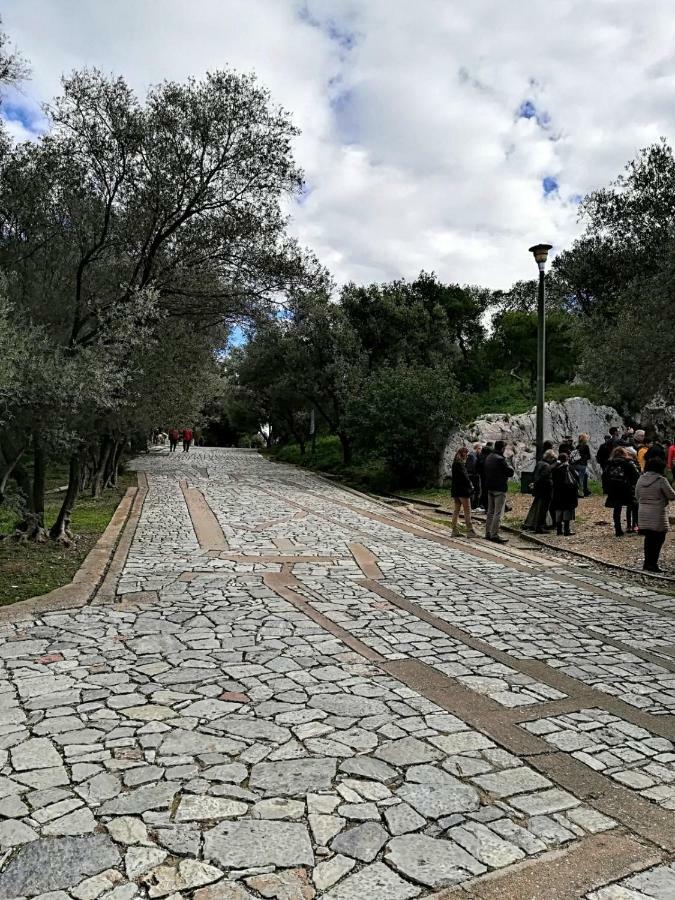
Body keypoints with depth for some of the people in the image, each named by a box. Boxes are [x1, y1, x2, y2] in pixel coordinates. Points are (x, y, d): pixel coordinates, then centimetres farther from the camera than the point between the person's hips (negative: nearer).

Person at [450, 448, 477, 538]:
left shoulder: (455, 463, 14)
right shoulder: (459, 463, -15)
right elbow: (464, 476, -17)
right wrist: (470, 485, -4)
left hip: (455, 489, 10)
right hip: (462, 489, -9)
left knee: (456, 510, 11)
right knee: (467, 510, -4)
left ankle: (455, 531, 14)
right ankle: (470, 531, -3)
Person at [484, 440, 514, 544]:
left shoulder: (488, 458, 11)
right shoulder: (500, 459, -17)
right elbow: (510, 472, -16)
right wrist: (508, 465, 2)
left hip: (490, 488, 9)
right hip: (499, 489, -9)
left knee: (490, 512, 15)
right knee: (498, 513, -6)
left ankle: (488, 533, 18)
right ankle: (494, 535, -7)